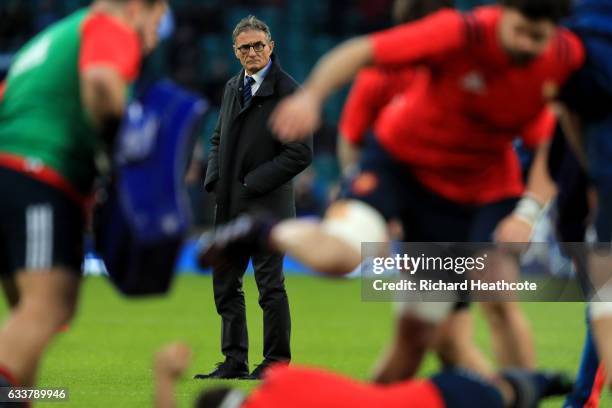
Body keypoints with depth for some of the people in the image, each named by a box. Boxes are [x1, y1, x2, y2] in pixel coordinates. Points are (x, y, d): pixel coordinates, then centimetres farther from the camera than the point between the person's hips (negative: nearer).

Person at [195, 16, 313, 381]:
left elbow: (301, 154, -14)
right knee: (225, 283, 9)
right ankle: (235, 362, 15)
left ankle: (276, 363, 5)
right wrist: (215, 180, 6)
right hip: (231, 206, 8)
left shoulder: (288, 91, -9)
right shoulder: (233, 87, 14)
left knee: (270, 285, -3)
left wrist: (253, 184, -15)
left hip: (266, 204, -8)